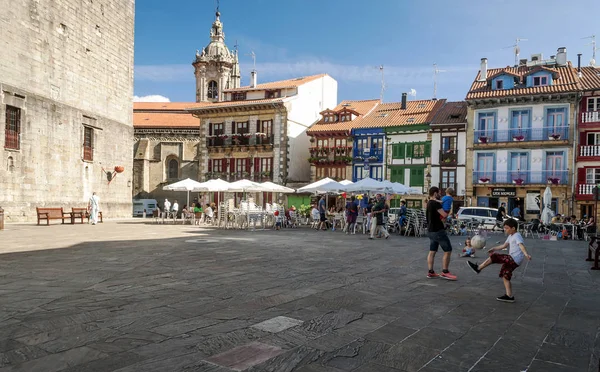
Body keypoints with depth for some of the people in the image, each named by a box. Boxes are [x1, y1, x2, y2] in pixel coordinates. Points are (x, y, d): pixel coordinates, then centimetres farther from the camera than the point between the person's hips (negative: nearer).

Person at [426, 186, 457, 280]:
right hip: (438, 230, -10)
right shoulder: (435, 203, -17)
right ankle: (445, 272, -2)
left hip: (431, 230, 10)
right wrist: (448, 211, -1)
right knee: (448, 250, -3)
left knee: (432, 251, 10)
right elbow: (444, 215, -22)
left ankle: (430, 272, 12)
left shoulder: (429, 203, 14)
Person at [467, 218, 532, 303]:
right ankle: (509, 296, 12)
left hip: (514, 259, -10)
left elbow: (521, 245, -29)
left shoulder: (517, 236, -11)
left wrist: (526, 254, -46)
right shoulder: (511, 236, 19)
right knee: (505, 276, 10)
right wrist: (494, 248, 34)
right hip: (512, 260, 10)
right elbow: (504, 245, 31)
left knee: (494, 257, -15)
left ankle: (478, 268, -7)